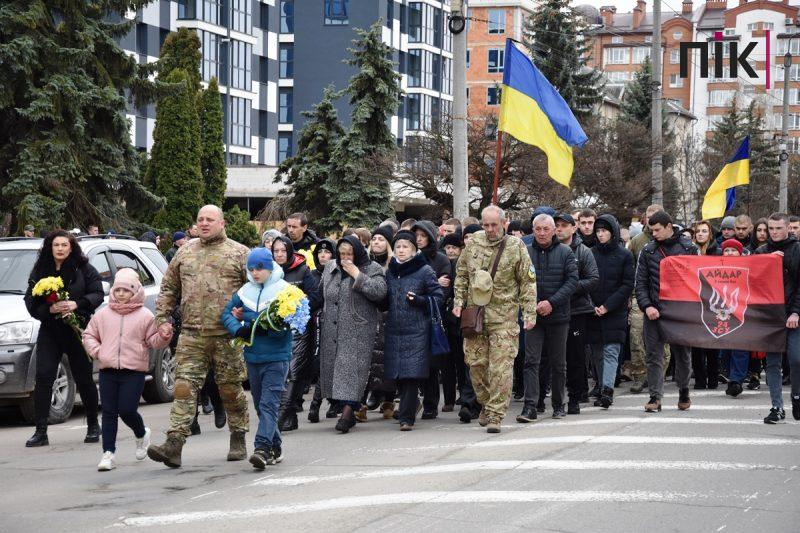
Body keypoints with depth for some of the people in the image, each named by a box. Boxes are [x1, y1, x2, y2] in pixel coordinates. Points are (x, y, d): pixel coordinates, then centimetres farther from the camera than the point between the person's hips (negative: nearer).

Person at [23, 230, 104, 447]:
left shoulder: (84, 270, 1)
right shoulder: (40, 271, 6)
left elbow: (98, 294, -4)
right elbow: (30, 300, 1)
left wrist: (76, 304, -20)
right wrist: (50, 309, -17)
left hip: (77, 330, -1)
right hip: (50, 331, 2)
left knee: (84, 379, 6)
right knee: (43, 376, -9)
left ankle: (93, 425, 24)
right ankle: (41, 431, -8)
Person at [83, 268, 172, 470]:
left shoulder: (144, 315, 2)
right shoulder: (103, 314, 9)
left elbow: (153, 340, 3)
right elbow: (89, 335, 17)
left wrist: (164, 337, -17)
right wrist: (96, 351, 1)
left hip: (134, 371, -3)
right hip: (108, 370, 3)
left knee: (127, 410, -8)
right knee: (109, 412, 1)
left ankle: (141, 435, 25)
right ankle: (109, 453, 4)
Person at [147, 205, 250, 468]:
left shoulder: (239, 254, 3)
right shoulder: (185, 252, 14)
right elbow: (168, 289, 19)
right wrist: (163, 318, 8)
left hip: (227, 335, -2)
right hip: (191, 335, 2)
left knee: (231, 388, 7)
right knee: (184, 387, -6)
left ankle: (238, 441, 21)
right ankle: (174, 445, -12)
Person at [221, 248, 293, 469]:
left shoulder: (283, 290, -6)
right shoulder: (244, 291, 8)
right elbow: (227, 313, 10)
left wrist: (264, 329, -23)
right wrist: (239, 330, -9)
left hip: (276, 357, -6)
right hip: (252, 356, 6)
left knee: (268, 403, -14)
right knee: (260, 405, 13)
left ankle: (262, 448, -22)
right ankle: (275, 448, 24)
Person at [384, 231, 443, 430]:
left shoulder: (425, 271, -2)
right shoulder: (390, 271, 13)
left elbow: (438, 296, -2)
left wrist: (419, 300, -16)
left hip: (417, 331, -5)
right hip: (394, 330, 5)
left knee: (412, 374, -11)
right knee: (398, 375, 7)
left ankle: (407, 417, -10)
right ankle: (407, 409, 24)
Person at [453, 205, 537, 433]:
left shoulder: (515, 247, -3)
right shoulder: (473, 243, 7)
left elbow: (528, 282, -1)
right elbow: (461, 274, 18)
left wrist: (529, 313, -5)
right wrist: (458, 301, 8)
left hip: (503, 316, -4)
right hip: (475, 313, 4)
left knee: (501, 367, -8)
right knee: (475, 363, 7)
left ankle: (495, 415, -6)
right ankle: (486, 403, 28)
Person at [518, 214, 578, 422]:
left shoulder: (565, 253, 1)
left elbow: (572, 281, -6)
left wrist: (551, 302, -15)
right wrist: (531, 305, -13)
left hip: (558, 316, 0)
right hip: (533, 316, 0)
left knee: (558, 363, 10)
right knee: (531, 361, -7)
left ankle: (558, 405, 21)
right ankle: (530, 407, -10)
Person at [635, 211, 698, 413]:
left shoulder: (688, 248, 2)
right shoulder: (647, 251, 6)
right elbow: (641, 283, 5)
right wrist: (646, 306, -10)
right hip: (654, 311, 1)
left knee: (682, 354, 9)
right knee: (654, 355, -2)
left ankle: (684, 392, 27)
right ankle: (655, 396, 1)